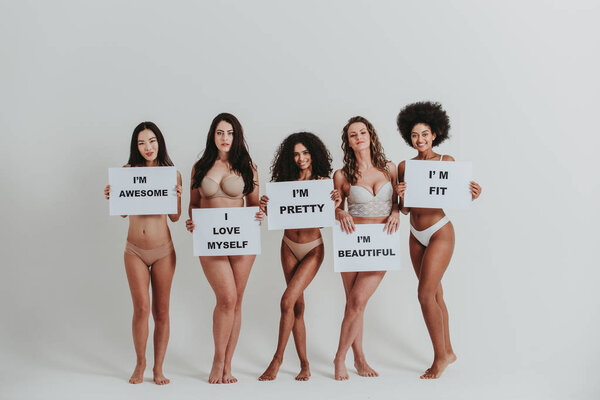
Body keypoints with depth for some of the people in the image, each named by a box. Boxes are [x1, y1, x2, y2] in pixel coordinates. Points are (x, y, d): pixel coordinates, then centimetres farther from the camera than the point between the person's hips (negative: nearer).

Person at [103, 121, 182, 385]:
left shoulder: (172, 174, 1)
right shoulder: (128, 171, 2)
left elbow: (175, 217, 4)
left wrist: (177, 196, -14)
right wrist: (111, 197, -11)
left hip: (163, 250, 0)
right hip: (135, 250, 0)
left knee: (161, 311, 4)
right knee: (141, 308, -6)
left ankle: (158, 368, 16)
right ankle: (140, 363, 15)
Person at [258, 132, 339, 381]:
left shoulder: (323, 182, -6)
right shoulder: (287, 181, 3)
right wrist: (266, 207, -17)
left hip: (313, 248, -4)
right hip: (289, 246, 4)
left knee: (288, 300, -14)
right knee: (297, 305, 7)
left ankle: (278, 358, -1)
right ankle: (304, 365, 15)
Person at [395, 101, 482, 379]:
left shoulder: (446, 161, -5)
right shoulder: (404, 166, 6)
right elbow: (405, 210, 8)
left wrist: (473, 195, -26)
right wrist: (400, 196, -13)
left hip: (440, 232, -5)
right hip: (416, 236, 5)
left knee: (425, 294, -11)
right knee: (435, 295, 13)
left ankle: (440, 357, 3)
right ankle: (448, 351, 26)